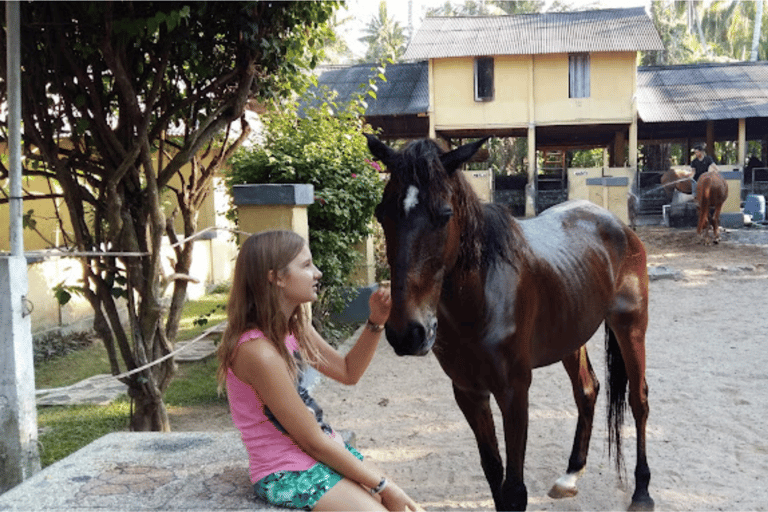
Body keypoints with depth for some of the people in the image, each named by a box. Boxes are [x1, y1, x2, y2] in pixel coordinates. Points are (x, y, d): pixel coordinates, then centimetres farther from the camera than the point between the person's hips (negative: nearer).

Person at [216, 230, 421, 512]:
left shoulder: (296, 327, 2)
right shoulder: (259, 351, -25)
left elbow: (347, 372, 14)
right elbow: (313, 441, -20)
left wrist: (376, 321, -1)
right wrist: (382, 484, -12)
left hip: (328, 450, 8)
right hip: (287, 476, -8)